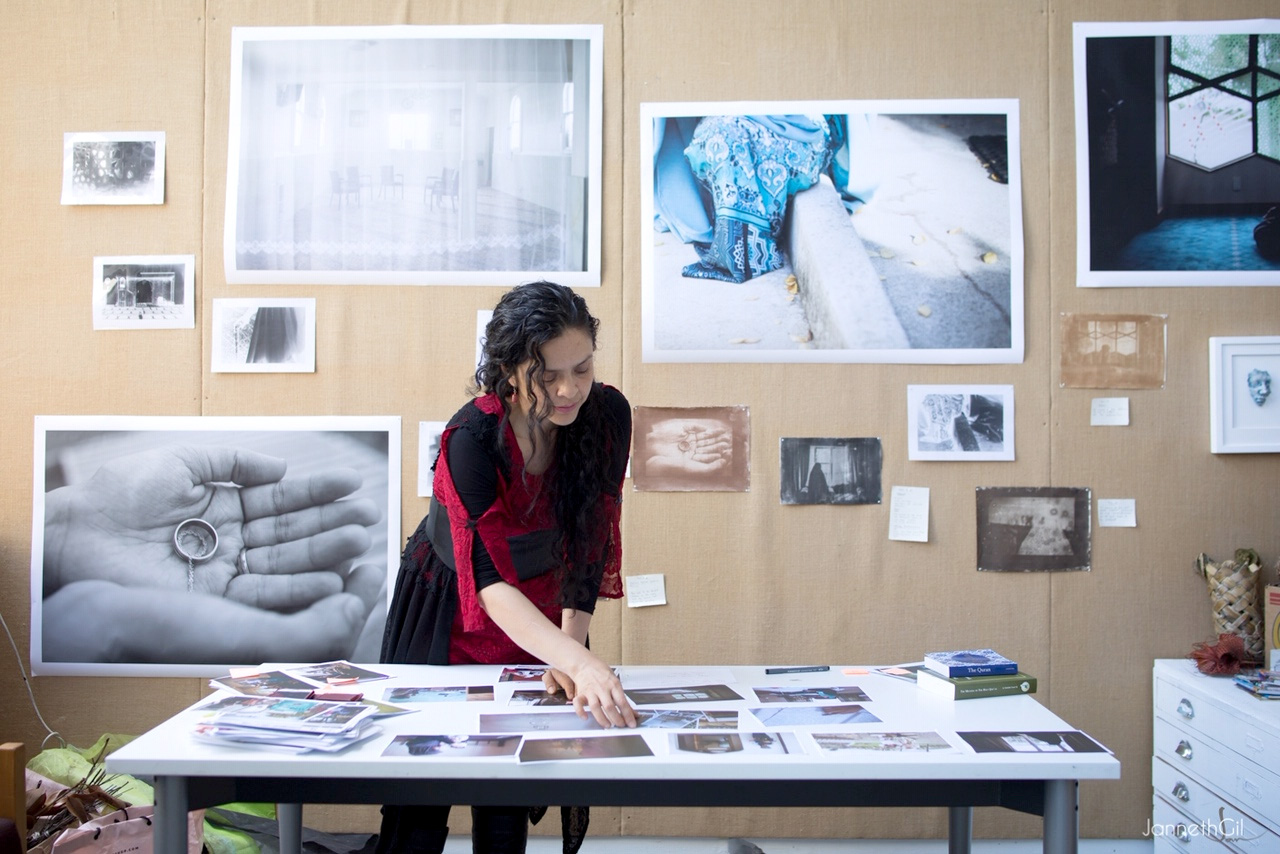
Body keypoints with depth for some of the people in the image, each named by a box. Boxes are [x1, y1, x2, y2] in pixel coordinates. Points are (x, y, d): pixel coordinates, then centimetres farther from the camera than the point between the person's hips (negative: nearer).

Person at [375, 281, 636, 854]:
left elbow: (589, 545, -14)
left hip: (540, 615, 3)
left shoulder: (607, 414, -19)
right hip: (449, 608, -3)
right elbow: (490, 581, -39)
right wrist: (580, 660, -52)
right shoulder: (471, 437, -32)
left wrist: (569, 653, -22)